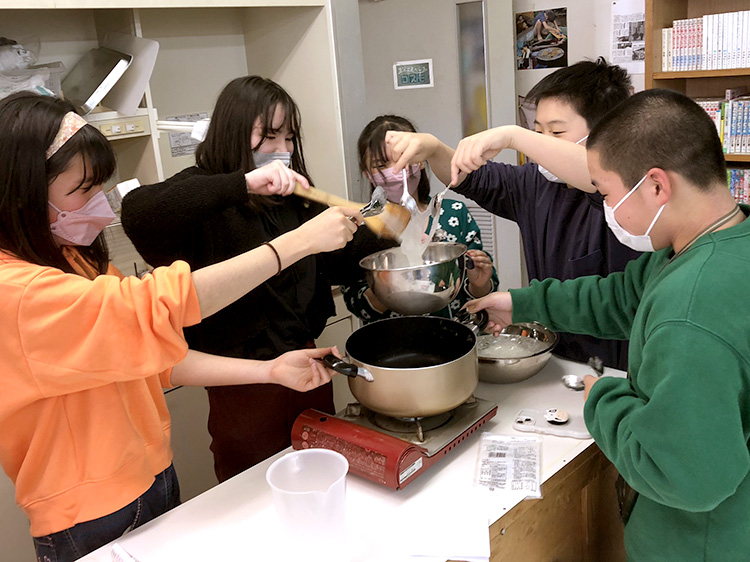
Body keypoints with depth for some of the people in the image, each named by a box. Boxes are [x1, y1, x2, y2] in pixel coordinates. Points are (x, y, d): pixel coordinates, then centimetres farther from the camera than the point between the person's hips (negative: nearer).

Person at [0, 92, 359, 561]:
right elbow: (160, 307, -32)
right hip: (91, 523, -7)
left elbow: (155, 355, 2)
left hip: (155, 481, 7)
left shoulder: (77, 260, 3)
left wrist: (272, 370, -9)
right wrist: (301, 240, -28)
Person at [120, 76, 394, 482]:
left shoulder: (295, 199, 8)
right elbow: (138, 213, -34)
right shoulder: (207, 199, -13)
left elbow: (340, 261, 13)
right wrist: (245, 183, -39)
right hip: (243, 384, -6)